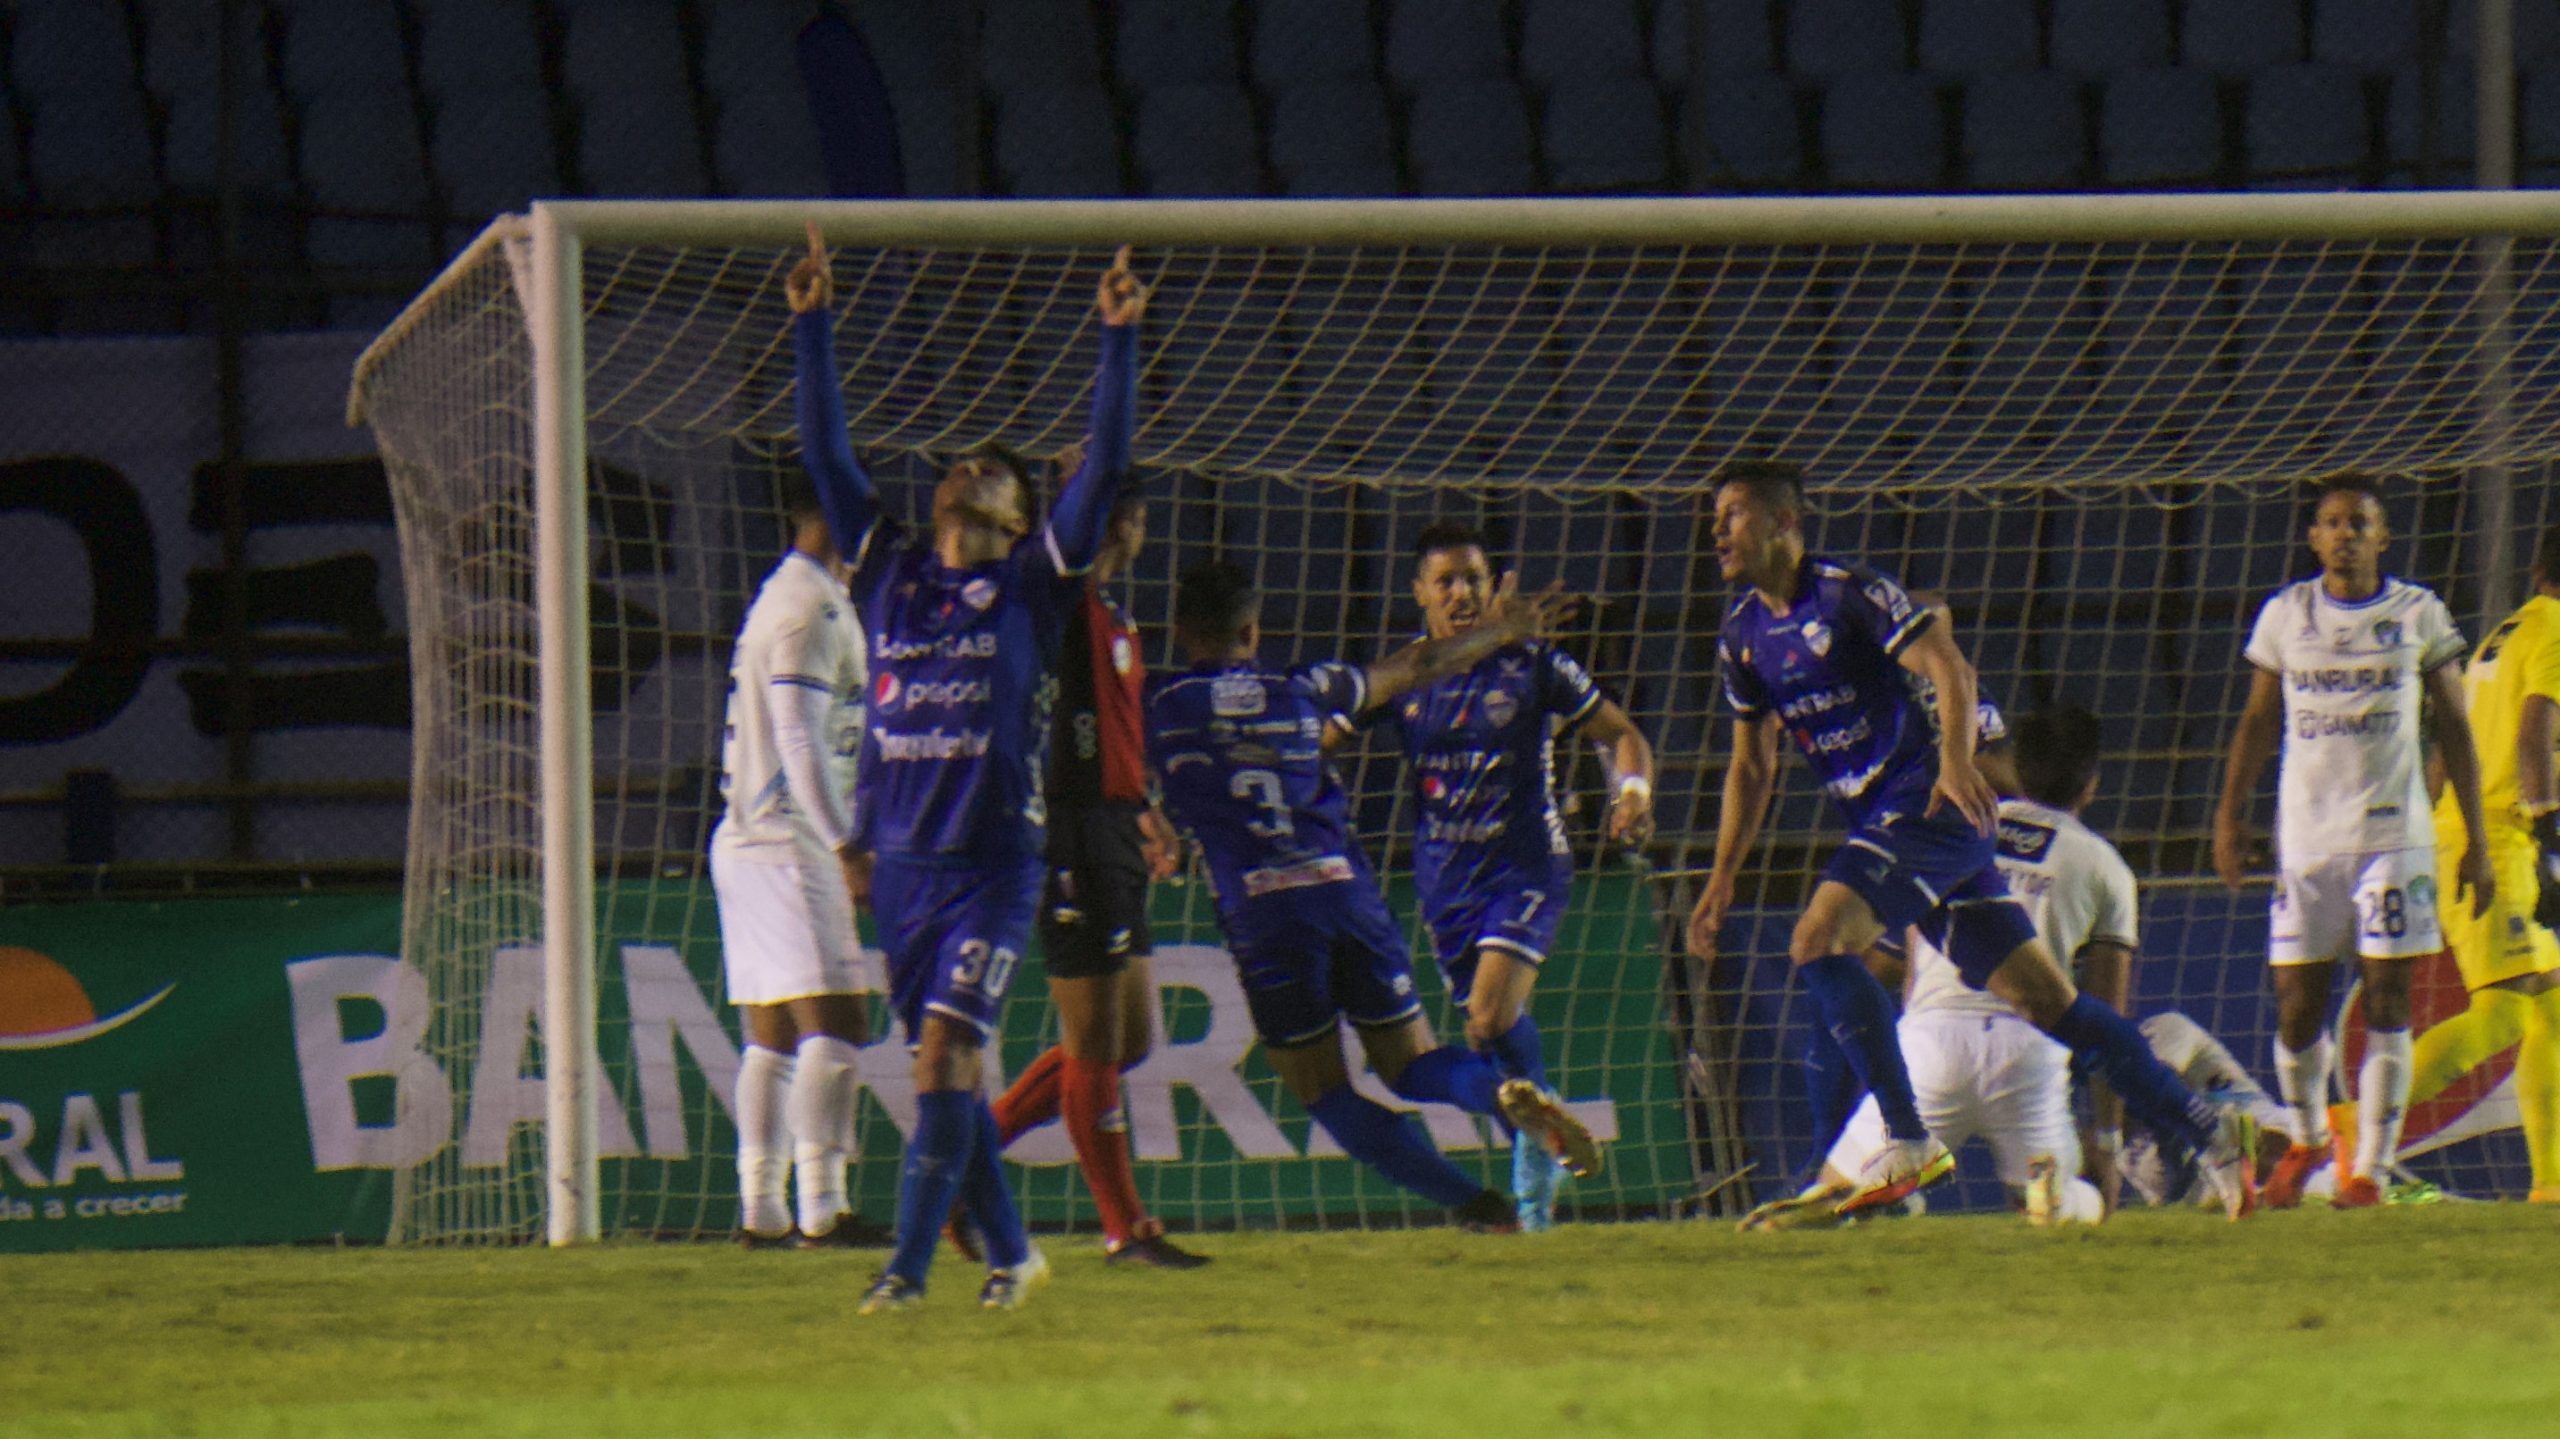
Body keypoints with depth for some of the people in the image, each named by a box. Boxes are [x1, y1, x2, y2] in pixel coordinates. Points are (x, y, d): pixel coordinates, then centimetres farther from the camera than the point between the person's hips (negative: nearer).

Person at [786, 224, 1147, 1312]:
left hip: (996, 862, -4)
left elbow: (1104, 467, -1)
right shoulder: (891, 570, 12)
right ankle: (1009, 1251, 22)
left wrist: (1118, 342, -6)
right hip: (903, 858, 4)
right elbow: (825, 454, 13)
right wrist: (813, 327, 9)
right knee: (946, 1066, 9)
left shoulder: (1033, 581, 5)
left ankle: (910, 1263, -13)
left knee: (944, 1051, -13)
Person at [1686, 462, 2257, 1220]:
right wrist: (1721, 881, 13)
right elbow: (1751, 767, 20)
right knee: (2042, 995, 4)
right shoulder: (1743, 636, 14)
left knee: (1818, 941, -23)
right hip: (1878, 822, 7)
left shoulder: (1847, 593, -9)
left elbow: (1948, 666, -18)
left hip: (1933, 809, -7)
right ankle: (2210, 1132, 7)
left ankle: (1909, 1142, -19)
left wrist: (1956, 759, -34)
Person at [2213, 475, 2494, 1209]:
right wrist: (2231, 812, 2)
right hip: (2307, 836, 1)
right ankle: (2307, 1136, 25)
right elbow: (2258, 720, 14)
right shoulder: (2285, 616, 7)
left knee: (2386, 999, -6)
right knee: (2298, 1003, 0)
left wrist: (2475, 841, 3)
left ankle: (2371, 1167, -3)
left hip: (2393, 831, -1)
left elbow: (2454, 729, 7)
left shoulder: (2420, 616, 4)